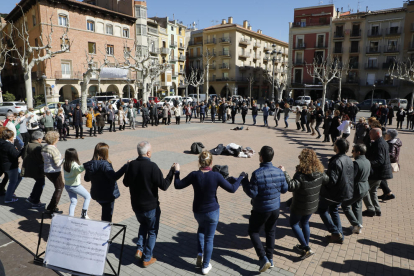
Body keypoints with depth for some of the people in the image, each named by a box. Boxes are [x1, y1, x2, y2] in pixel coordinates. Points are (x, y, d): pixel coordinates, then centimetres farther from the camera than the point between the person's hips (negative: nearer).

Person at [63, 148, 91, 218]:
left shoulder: (65, 164, 0)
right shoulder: (74, 164, -23)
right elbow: (78, 169, -47)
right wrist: (84, 166, -64)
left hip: (67, 185, 7)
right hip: (75, 186, -7)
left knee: (73, 201, 18)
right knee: (88, 196, 9)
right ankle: (84, 214, 8)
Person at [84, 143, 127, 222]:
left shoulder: (89, 164, 0)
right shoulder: (104, 164, -23)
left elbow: (86, 179, 13)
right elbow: (114, 177, -34)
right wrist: (125, 166, -34)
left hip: (96, 194, 8)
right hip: (108, 194, -7)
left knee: (105, 212, 29)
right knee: (107, 216, 6)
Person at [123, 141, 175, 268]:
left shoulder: (131, 165, -8)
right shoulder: (152, 167, -25)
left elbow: (126, 183, 8)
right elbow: (164, 186, -19)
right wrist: (172, 171, -10)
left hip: (136, 205, 5)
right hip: (151, 206, -5)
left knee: (143, 225, 32)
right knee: (152, 232, 16)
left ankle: (139, 249, 24)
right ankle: (147, 259, 25)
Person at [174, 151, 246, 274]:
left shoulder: (194, 175, -16)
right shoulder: (216, 176, -19)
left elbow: (178, 185, -6)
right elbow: (232, 189, -13)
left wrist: (177, 172, 9)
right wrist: (240, 177, 1)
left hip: (198, 211, 2)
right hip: (212, 211, -2)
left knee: (201, 228, 34)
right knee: (209, 239, 15)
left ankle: (200, 254, 24)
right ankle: (205, 266, 28)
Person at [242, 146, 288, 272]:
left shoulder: (257, 174, -24)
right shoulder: (279, 172, -8)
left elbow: (252, 193, -20)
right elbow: (284, 189, 3)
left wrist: (244, 181, -7)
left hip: (261, 210, -5)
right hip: (275, 208, 5)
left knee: (253, 231, 15)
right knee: (271, 232, 23)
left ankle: (263, 258, 5)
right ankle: (270, 258, 34)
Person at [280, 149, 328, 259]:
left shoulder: (301, 174, -30)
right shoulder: (319, 173, -8)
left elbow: (291, 186, -38)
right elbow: (327, 180, 11)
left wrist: (284, 173, -36)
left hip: (300, 206, -7)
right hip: (313, 205, 7)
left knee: (293, 223, 14)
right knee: (305, 223, 25)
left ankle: (306, 248, 10)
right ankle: (305, 246, 37)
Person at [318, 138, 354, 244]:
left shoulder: (336, 162, -27)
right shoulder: (349, 160, 2)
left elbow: (332, 180, -30)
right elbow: (351, 178, 11)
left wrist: (323, 187, -12)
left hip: (333, 193, -8)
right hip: (346, 192, 8)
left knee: (322, 209, 12)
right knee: (333, 210, 24)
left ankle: (335, 233, 9)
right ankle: (339, 235, 27)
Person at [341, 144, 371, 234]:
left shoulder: (356, 163, -26)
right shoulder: (367, 162, 3)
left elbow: (351, 178, -25)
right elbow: (368, 175, 13)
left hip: (356, 189, -9)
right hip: (365, 187, 9)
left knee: (345, 205, 9)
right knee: (357, 207, 21)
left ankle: (356, 224, 6)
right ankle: (358, 228, 27)